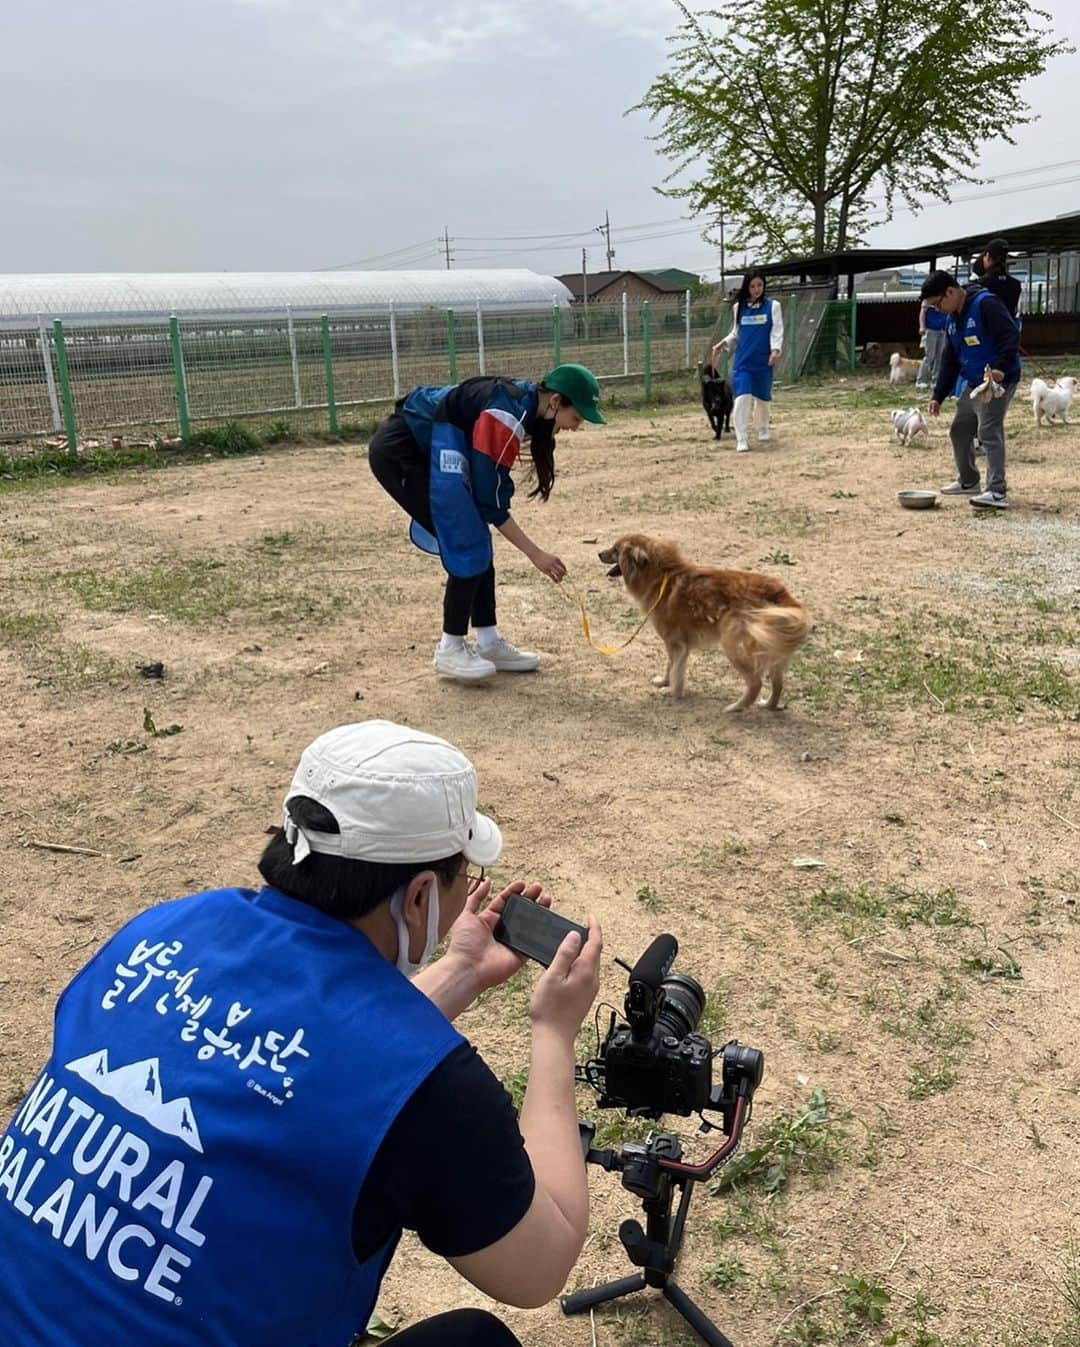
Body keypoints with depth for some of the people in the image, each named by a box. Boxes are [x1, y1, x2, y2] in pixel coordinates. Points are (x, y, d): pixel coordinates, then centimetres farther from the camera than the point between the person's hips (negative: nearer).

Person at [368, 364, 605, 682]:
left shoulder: (522, 403, 2)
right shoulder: (507, 415, -25)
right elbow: (491, 501, -21)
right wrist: (536, 554, -16)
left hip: (421, 450, 9)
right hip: (397, 452, -9)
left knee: (476, 544, 6)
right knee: (467, 546, -11)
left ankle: (488, 644, 12)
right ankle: (450, 650, 0)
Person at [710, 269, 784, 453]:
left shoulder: (772, 306, 1)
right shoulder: (739, 307, 8)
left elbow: (777, 331, -4)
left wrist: (776, 350, -21)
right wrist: (723, 344, -1)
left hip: (763, 361, -1)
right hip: (742, 361, 1)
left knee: (762, 398, 11)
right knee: (742, 397, -13)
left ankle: (763, 429, 36)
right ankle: (741, 440, -11)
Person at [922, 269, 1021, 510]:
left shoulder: (986, 304, -17)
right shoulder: (953, 318, 11)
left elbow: (1011, 336, -25)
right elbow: (949, 360, 16)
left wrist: (1001, 368, -38)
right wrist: (938, 396, 13)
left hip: (997, 381, -9)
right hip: (972, 384, 10)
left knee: (989, 432, -17)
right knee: (959, 431, 16)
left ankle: (997, 492, -18)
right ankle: (968, 481, 33)